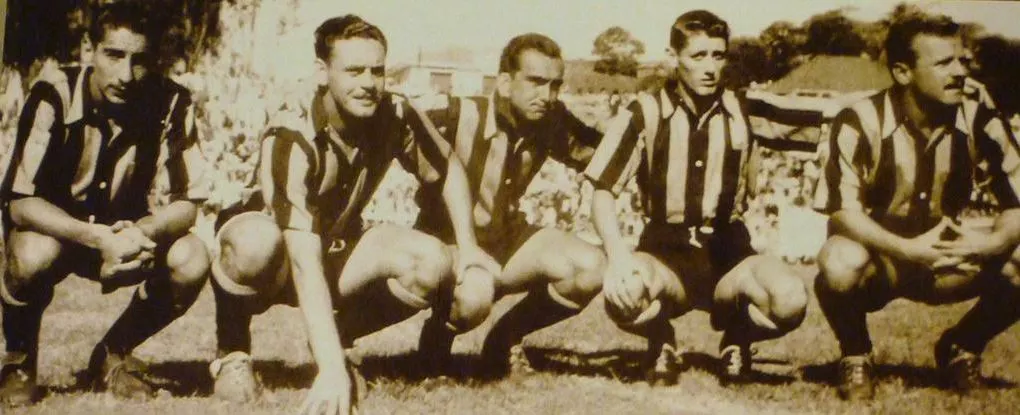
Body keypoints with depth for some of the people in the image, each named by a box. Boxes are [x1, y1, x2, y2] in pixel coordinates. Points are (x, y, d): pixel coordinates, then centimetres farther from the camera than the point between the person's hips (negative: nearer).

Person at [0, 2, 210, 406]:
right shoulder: (54, 96, -24)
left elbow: (186, 202, -15)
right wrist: (96, 238, -42)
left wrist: (142, 232, -37)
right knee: (34, 256, -36)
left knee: (191, 260, -26)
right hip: (52, 228, -2)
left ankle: (113, 354, 3)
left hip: (127, 232, 2)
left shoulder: (171, 104, -18)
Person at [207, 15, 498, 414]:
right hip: (281, 261, -5)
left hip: (337, 252, 5)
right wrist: (332, 369, -48)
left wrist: (467, 247, -8)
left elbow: (449, 170, 5)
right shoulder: (291, 143, -32)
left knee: (432, 265, -23)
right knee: (256, 242, -40)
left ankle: (339, 334, 3)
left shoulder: (395, 117, -17)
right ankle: (232, 350, -11)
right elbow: (304, 264, -41)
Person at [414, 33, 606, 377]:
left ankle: (504, 336, 8)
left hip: (506, 236, 6)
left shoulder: (552, 124, -6)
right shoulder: (459, 116, -23)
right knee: (476, 295, -39)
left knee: (591, 269, -17)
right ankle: (440, 332, 2)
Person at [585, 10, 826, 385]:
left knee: (789, 299, -30)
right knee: (623, 294, -36)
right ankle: (661, 342, 2)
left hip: (728, 254, 2)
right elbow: (602, 192, -7)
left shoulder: (743, 111, 5)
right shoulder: (645, 114, -1)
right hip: (666, 253, -1)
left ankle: (737, 338, 7)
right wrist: (618, 255, -22)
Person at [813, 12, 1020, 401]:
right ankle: (855, 356, -4)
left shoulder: (979, 117, -10)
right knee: (840, 264, -38)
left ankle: (962, 347, 9)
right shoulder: (861, 122, -19)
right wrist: (909, 250, -40)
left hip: (945, 261, 4)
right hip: (877, 258, -3)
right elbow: (842, 211, -26)